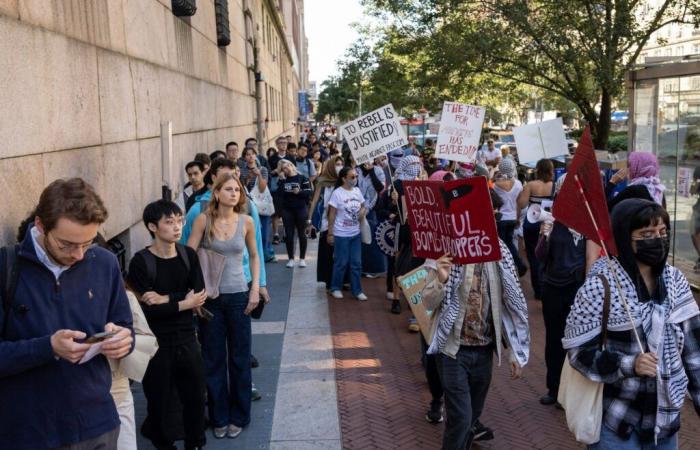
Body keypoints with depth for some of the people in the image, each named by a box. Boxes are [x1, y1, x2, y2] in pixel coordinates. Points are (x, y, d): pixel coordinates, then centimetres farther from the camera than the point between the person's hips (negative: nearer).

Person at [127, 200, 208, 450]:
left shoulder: (188, 255, 2)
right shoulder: (141, 262, -12)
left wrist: (166, 299, -19)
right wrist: (183, 303, -15)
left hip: (187, 340, 4)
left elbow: (199, 294, -7)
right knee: (160, 402, 10)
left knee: (196, 397, 14)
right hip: (157, 344, -4)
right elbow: (145, 309, -19)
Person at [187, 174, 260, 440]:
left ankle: (238, 416, 26)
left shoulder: (246, 222, -1)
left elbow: (254, 256, 11)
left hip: (238, 296, 1)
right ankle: (219, 417, 26)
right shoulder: (203, 220, -6)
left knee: (240, 358, 9)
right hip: (210, 297, -1)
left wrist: (255, 289, 3)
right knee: (213, 359, 10)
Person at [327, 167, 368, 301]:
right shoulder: (337, 193, -13)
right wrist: (330, 234, -10)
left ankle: (357, 290, 19)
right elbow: (332, 215, -10)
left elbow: (363, 206, 17)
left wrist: (363, 212, -8)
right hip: (341, 234, -5)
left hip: (355, 234, 5)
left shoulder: (357, 191, 3)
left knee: (356, 263, 9)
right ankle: (336, 288, 22)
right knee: (341, 263, 5)